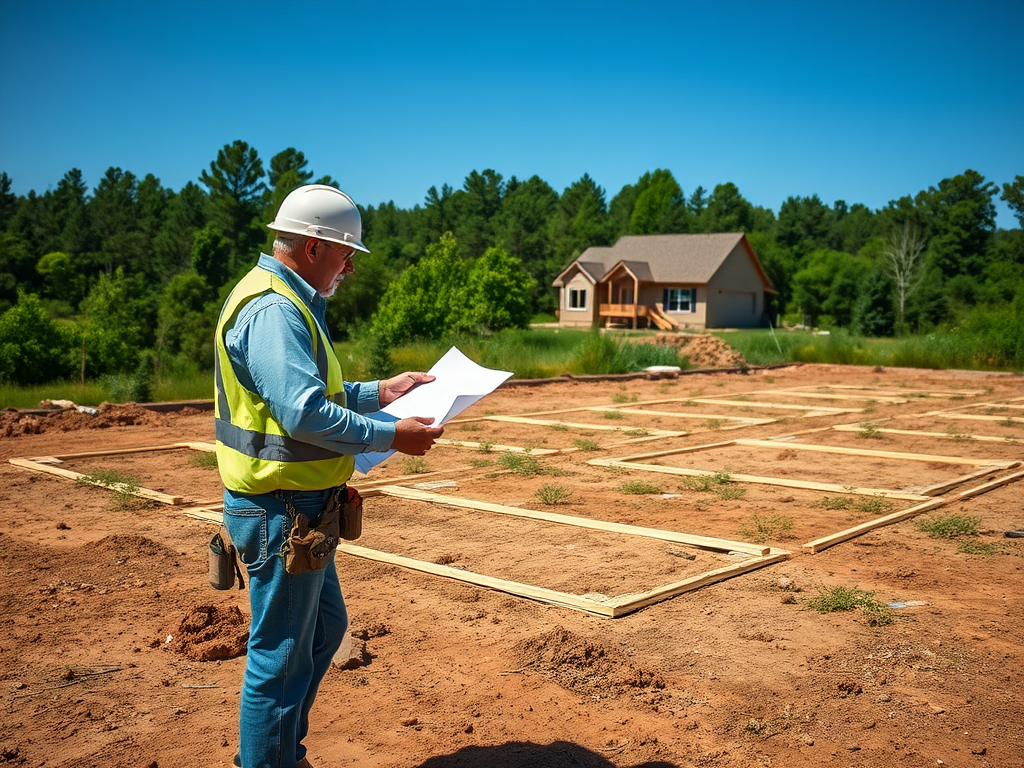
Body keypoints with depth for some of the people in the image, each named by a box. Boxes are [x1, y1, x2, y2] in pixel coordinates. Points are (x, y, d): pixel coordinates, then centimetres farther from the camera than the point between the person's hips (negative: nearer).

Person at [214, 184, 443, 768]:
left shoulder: (289, 303, 14)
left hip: (299, 508, 11)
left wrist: (380, 392, 16)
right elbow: (306, 413, -29)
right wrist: (391, 437, -21)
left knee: (326, 627, 23)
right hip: (282, 511, -11)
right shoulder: (272, 310, -21)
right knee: (283, 655, 2)